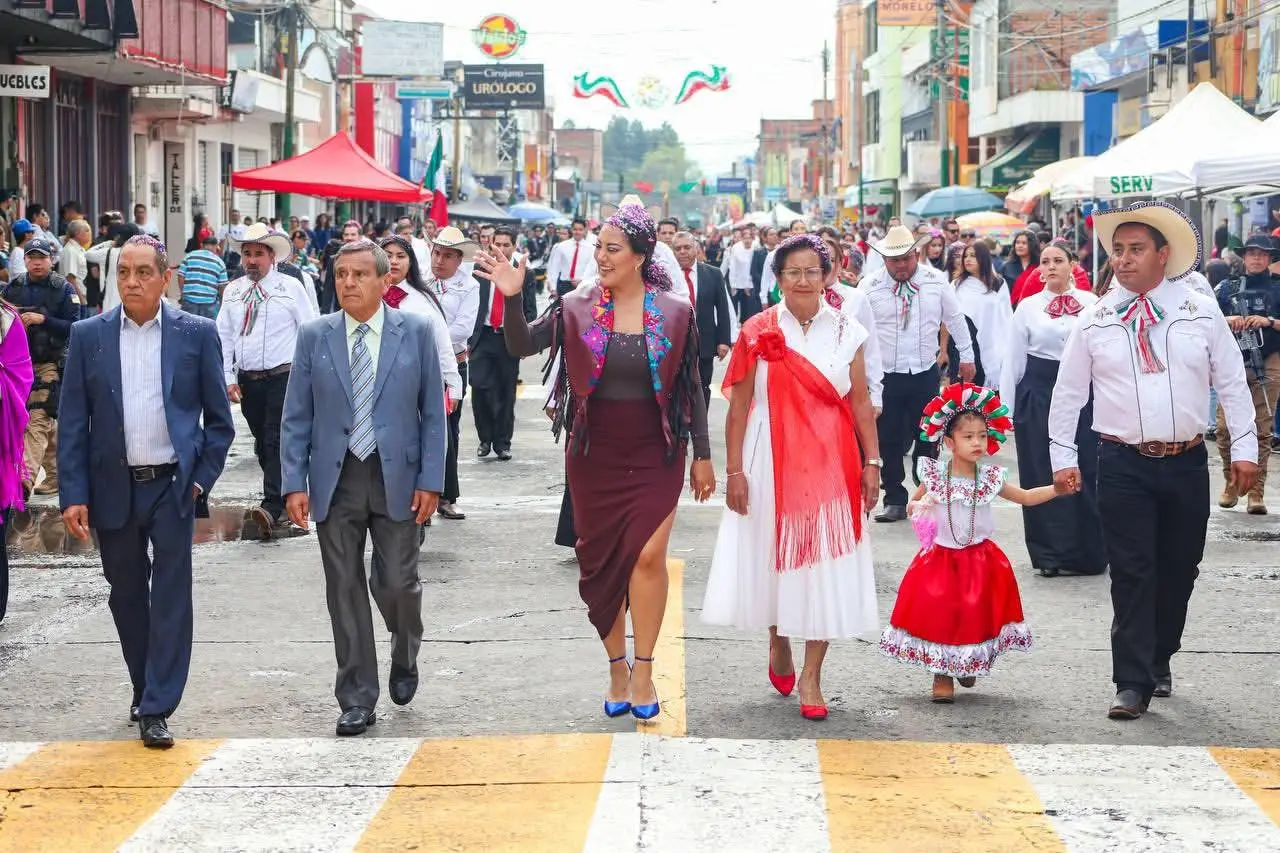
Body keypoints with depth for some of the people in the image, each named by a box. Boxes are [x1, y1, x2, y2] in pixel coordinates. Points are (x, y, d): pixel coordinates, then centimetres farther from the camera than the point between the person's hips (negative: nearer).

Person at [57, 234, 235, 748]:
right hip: (113, 488, 2)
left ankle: (157, 710, -1)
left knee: (171, 596, -4)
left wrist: (202, 478, -3)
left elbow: (218, 417, 5)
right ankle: (146, 691, 28)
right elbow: (72, 422, 2)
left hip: (173, 485, -2)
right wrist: (73, 495, -4)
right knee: (127, 596, 12)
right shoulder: (88, 336, 3)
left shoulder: (197, 334, -1)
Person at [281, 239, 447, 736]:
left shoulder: (416, 332, 1)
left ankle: (405, 659, 30)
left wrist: (430, 480, -5)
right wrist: (294, 483, -3)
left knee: (396, 583, -3)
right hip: (335, 480, 1)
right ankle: (357, 700, 12)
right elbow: (296, 416, 5)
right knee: (345, 590, 3)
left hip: (398, 478, -1)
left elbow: (433, 411, 2)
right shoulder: (314, 336, 4)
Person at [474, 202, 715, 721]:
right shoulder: (577, 308, -2)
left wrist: (702, 455, 3)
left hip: (655, 455, -2)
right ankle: (617, 668, 20)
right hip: (594, 456, 2)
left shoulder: (674, 313, -3)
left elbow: (691, 388, 3)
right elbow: (521, 346, -8)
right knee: (602, 560, 7)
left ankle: (643, 671, -1)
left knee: (647, 555, -13)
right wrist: (512, 299, -24)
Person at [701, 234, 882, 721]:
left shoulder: (846, 332, 3)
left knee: (825, 564, 0)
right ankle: (778, 644, 36)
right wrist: (734, 471, -4)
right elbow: (739, 406, 0)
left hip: (830, 462, 1)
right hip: (771, 459, 0)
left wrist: (872, 463, -1)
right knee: (773, 554, 9)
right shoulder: (758, 332, -1)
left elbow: (860, 402, 4)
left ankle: (811, 675, 9)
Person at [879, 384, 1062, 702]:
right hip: (940, 557, -1)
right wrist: (919, 509, -17)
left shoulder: (990, 478, -4)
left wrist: (1057, 488, -10)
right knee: (939, 614, -2)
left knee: (975, 614, 4)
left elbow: (1026, 497, 3)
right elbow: (913, 505, 6)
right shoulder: (935, 475, -7)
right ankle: (942, 676, 14)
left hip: (979, 560, 1)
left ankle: (969, 665, 30)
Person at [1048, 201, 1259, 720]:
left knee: (1179, 570, 10)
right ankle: (1133, 683, -2)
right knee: (1132, 574, -5)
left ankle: (1159, 659, 31)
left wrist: (1244, 448, 2)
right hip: (1123, 464, -1)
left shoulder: (1201, 313, 2)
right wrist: (1063, 456, 4)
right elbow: (1068, 392, 7)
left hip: (1187, 463, 1)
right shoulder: (1094, 321, 1)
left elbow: (1232, 383, 6)